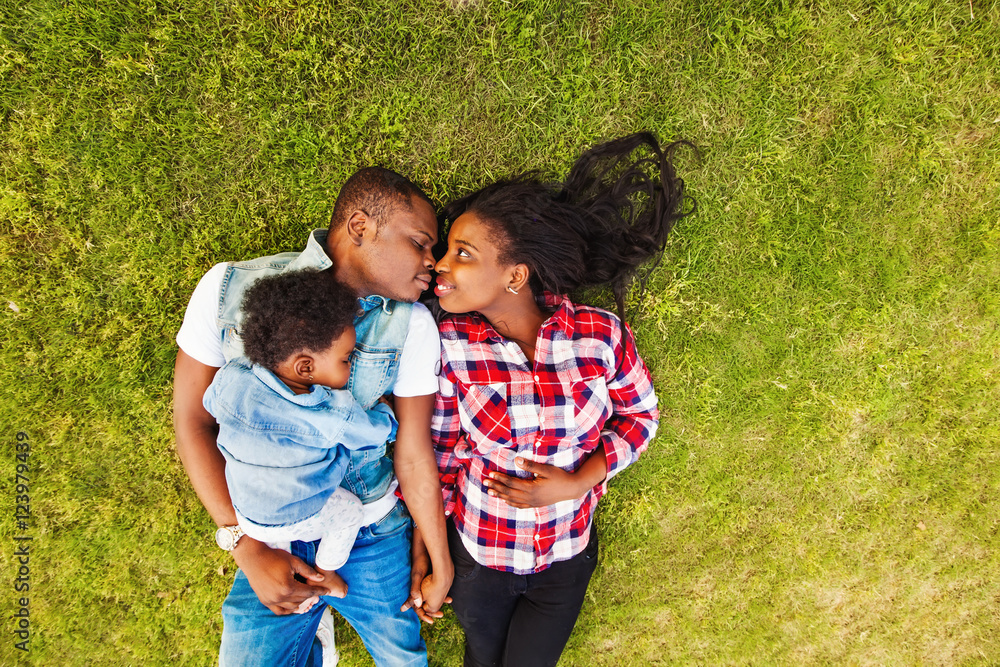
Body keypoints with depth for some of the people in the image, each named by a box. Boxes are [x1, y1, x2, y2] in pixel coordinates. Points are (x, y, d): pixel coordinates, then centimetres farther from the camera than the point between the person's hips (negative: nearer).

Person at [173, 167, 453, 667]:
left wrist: (437, 563, 2)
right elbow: (194, 422, -9)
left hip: (375, 537, 1)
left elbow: (414, 454, -6)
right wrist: (247, 547, -13)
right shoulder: (228, 288, -14)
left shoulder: (411, 325, -14)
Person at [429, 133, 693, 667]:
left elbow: (640, 414, -4)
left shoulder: (600, 334, -20)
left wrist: (577, 483, -18)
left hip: (567, 559, 1)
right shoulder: (447, 345, -21)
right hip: (477, 556, 0)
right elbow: (437, 453, -10)